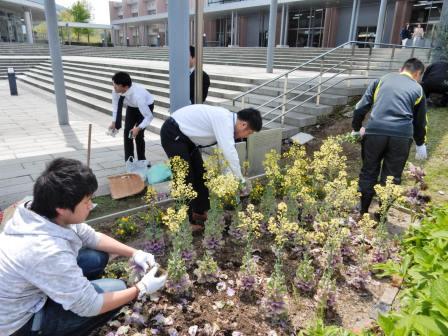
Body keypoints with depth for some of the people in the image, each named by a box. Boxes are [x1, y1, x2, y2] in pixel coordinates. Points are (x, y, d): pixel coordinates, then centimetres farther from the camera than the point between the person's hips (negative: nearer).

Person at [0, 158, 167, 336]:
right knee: (117, 289, -12)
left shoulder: (44, 212, -14)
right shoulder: (48, 252, -38)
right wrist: (141, 288, -16)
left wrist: (134, 253, -6)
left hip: (28, 291, 7)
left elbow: (92, 238, 2)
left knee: (98, 257, 3)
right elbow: (89, 307, -26)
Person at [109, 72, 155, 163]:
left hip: (146, 106, -5)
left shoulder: (137, 96, -44)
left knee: (138, 134, -13)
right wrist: (114, 122, -17)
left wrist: (138, 128, -47)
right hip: (132, 106, 5)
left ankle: (141, 162, 6)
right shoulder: (116, 91, -29)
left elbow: (149, 116, -38)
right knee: (127, 131, -3)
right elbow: (116, 105, -11)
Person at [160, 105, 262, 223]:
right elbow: (229, 152, -33)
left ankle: (200, 211, 25)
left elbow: (225, 152, 9)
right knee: (185, 178, -8)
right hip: (173, 134, -10)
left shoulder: (227, 121, 3)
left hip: (186, 136, 10)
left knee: (200, 173, 12)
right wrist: (241, 180, -23)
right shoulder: (224, 119, -26)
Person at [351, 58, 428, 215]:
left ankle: (362, 213, 25)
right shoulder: (418, 89, 19)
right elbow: (420, 121, 24)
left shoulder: (382, 80, 19)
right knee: (391, 178, 13)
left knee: (368, 173, 15)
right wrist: (420, 144, 38)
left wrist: (356, 129, 26)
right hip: (402, 136, 0)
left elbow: (361, 107, 13)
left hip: (375, 132, 0)